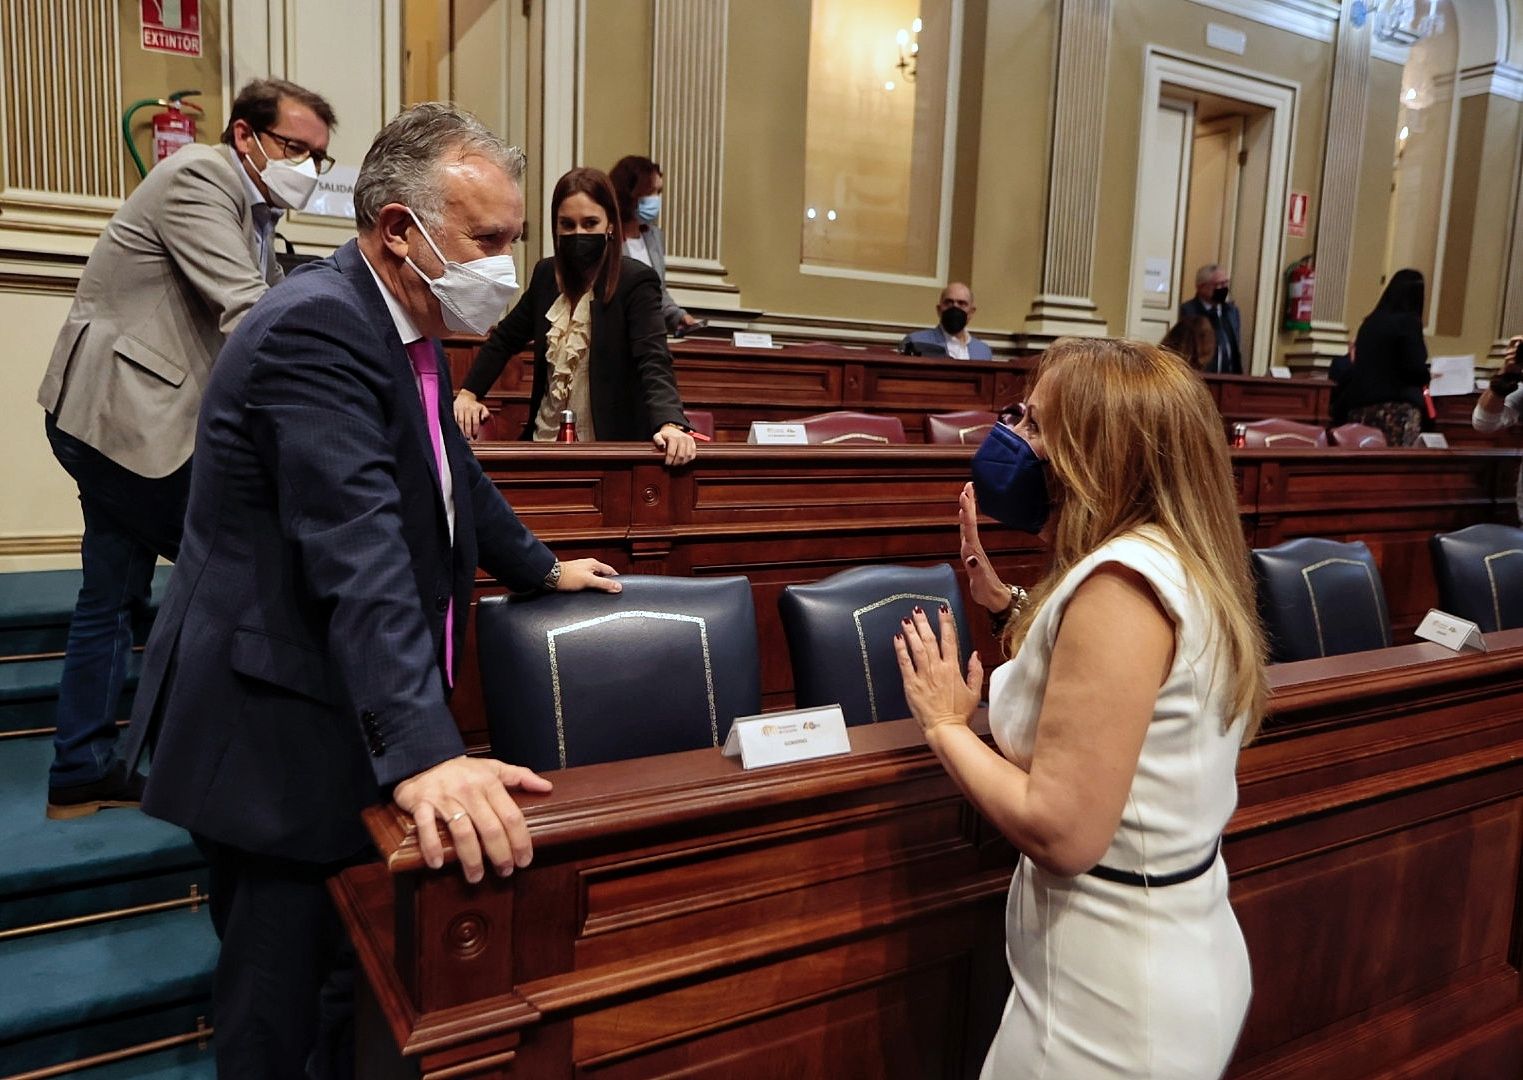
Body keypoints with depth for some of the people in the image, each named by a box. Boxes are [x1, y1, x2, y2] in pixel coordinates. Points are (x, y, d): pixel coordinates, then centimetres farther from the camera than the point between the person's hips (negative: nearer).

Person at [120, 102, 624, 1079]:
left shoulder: (405, 325, 8)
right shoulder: (316, 328, -22)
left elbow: (452, 470, 23)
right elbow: (359, 553, -34)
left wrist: (542, 568, 29)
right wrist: (425, 752, -40)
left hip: (359, 724, 9)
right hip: (278, 737, -9)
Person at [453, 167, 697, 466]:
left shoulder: (636, 281, -12)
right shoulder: (546, 273, 5)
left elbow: (653, 360, -24)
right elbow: (505, 338, 17)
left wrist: (670, 423, -42)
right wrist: (469, 393, 4)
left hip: (612, 443, -5)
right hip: (544, 439, 5)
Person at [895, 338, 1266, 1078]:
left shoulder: (1121, 579, -26)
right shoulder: (1183, 558, 4)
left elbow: (1062, 833, -27)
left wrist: (944, 725, -14)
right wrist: (1009, 601, 10)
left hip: (1116, 996, -9)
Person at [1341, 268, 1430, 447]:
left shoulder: (1370, 321, 12)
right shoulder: (1408, 321, -5)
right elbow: (1415, 369, -11)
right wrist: (1427, 375, 10)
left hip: (1361, 406, 6)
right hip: (1398, 406, -6)